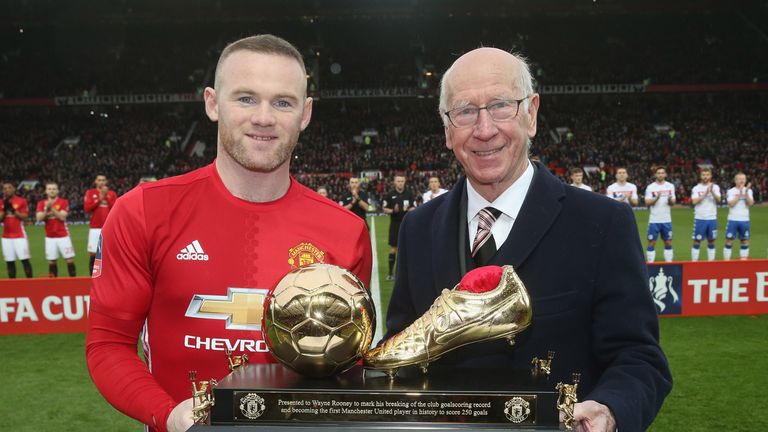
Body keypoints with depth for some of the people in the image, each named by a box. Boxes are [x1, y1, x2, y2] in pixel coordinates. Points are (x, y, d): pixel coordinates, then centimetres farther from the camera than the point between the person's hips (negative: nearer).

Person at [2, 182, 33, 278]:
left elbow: (24, 217, -7)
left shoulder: (22, 201, 0)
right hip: (6, 236, 3)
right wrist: (4, 209, -9)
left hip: (19, 235, -3)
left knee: (24, 259, -5)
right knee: (9, 261, 4)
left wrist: (13, 209, -14)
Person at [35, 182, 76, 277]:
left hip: (63, 236, -2)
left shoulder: (63, 202, -2)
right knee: (51, 261, 5)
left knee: (69, 259, -3)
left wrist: (52, 208, -19)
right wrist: (46, 209, -17)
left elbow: (62, 217, -15)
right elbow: (39, 219, -5)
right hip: (50, 237, 2)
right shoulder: (41, 203, 6)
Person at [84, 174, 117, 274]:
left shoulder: (112, 194, 11)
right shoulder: (90, 193, 8)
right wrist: (99, 199, -7)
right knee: (93, 254, -1)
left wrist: (107, 197, -6)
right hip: (95, 228, -1)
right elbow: (87, 208, -3)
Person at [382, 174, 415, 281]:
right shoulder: (390, 194, 1)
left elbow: (414, 208, 4)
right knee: (393, 248, 2)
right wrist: (393, 210, -17)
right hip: (395, 224, 0)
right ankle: (390, 272, 9)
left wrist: (409, 209, -18)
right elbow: (385, 209, 3)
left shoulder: (409, 193, 2)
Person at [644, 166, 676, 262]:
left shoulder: (670, 186, 7)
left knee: (668, 243, 7)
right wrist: (656, 198, -24)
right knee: (651, 243, 0)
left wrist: (670, 200, -16)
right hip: (654, 220, -2)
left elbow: (672, 203, 6)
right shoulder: (650, 187, -1)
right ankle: (650, 264, 5)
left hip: (667, 220, 3)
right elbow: (647, 203, -7)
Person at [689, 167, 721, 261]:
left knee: (711, 241, 8)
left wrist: (712, 191, -26)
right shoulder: (696, 188, 0)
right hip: (700, 218, -2)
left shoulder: (715, 187, 5)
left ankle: (711, 261, 15)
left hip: (712, 218, 2)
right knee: (697, 241, 0)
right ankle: (694, 261, 4)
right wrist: (706, 193, -20)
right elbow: (694, 201, -14)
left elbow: (718, 200, -10)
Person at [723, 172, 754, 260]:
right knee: (729, 241, -3)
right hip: (733, 220, -3)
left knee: (745, 242, 5)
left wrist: (746, 193, -19)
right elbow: (731, 204, -14)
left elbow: (750, 203, -8)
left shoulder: (749, 191, 6)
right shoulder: (730, 191, 0)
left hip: (745, 220, 3)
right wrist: (740, 193, -16)